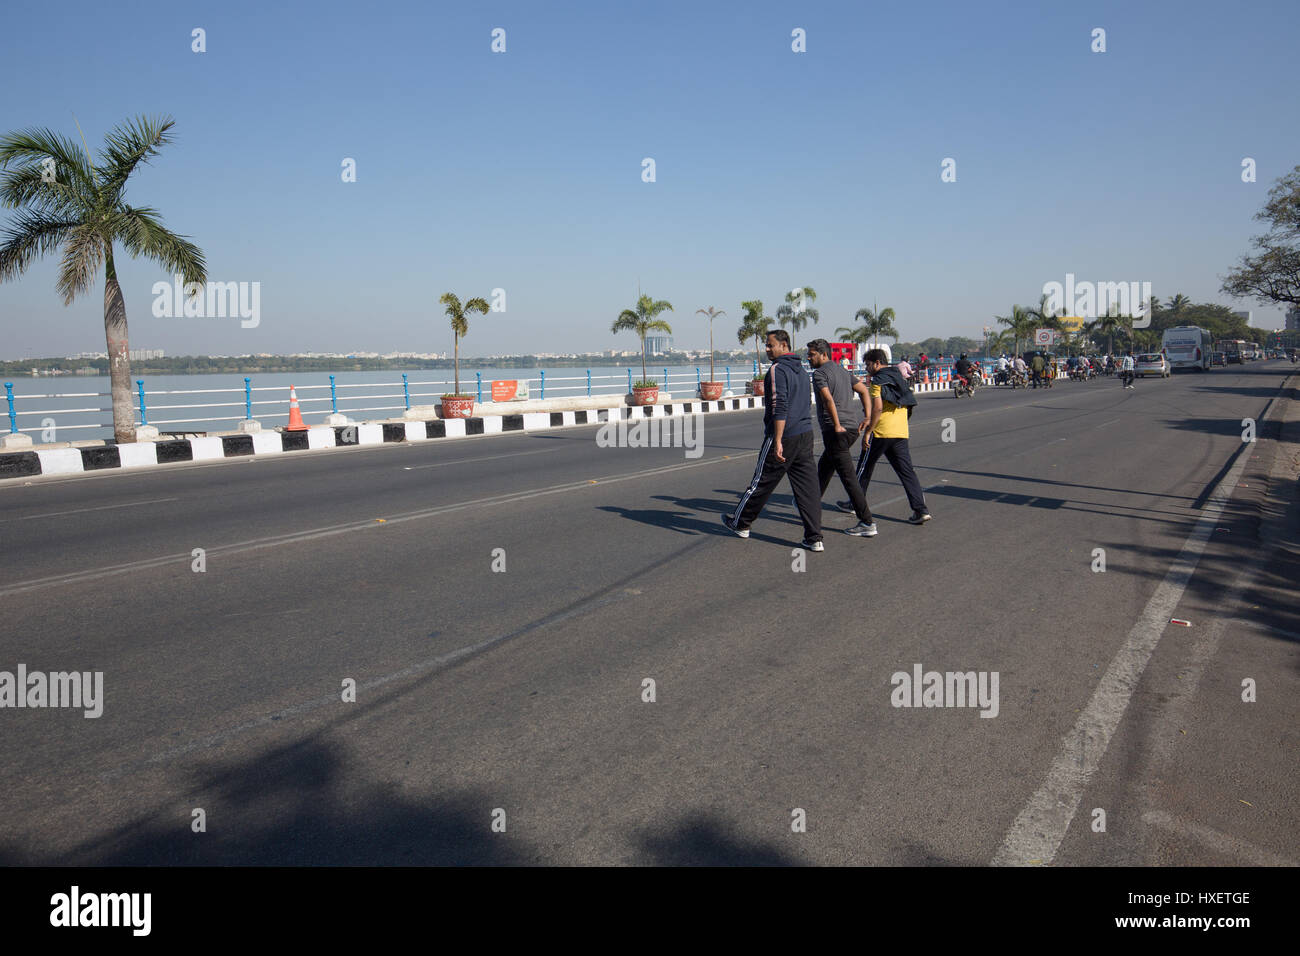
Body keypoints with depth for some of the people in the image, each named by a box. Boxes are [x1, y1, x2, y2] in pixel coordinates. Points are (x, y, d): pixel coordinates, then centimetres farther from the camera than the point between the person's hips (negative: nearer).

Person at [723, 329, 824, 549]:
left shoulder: (778, 370, -13)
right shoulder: (801, 370, 16)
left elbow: (780, 407, -21)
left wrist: (778, 442, -22)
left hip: (783, 437, -8)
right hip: (805, 435, 8)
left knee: (761, 482, 8)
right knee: (808, 487, 4)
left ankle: (740, 523, 24)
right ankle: (814, 538, 1)